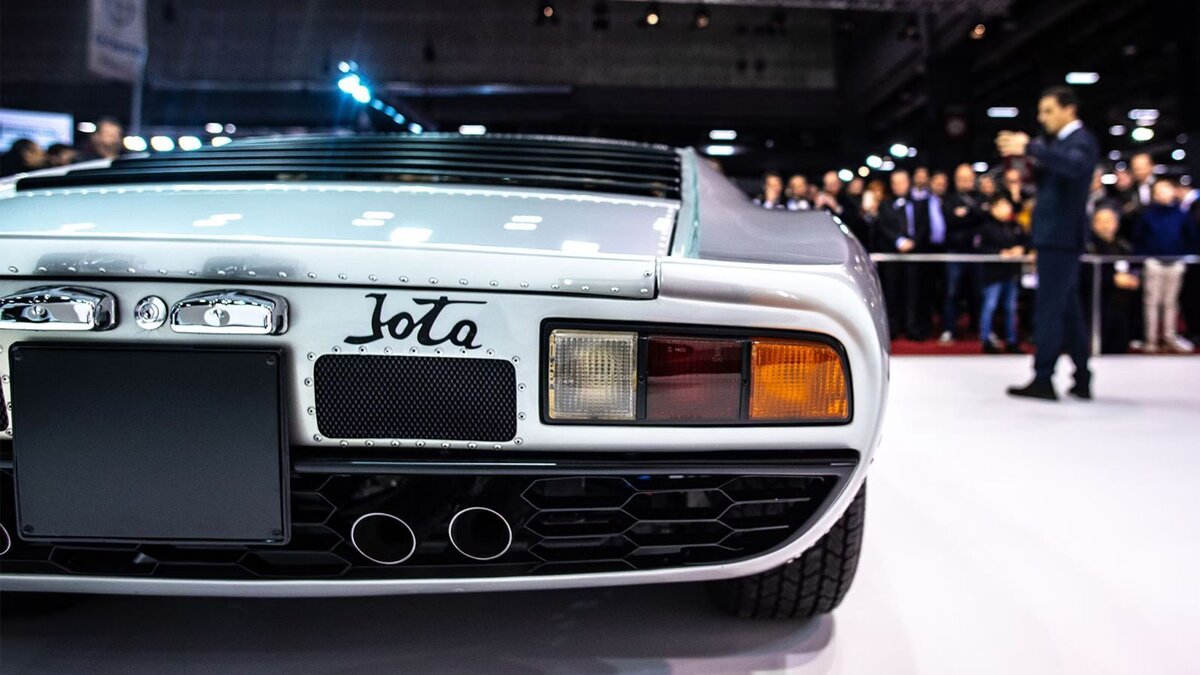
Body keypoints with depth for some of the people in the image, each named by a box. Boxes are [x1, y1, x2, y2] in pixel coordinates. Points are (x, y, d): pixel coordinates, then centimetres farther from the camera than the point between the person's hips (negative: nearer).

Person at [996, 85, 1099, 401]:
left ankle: (1043, 380, -6)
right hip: (1053, 235, 9)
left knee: (1049, 307, -9)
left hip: (1061, 236, -9)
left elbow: (1074, 165, -30)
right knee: (1068, 309, 12)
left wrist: (1030, 148, -35)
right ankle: (1081, 380, 19)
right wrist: (1019, 151, -3)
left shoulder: (1082, 140, -9)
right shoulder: (1054, 141, 17)